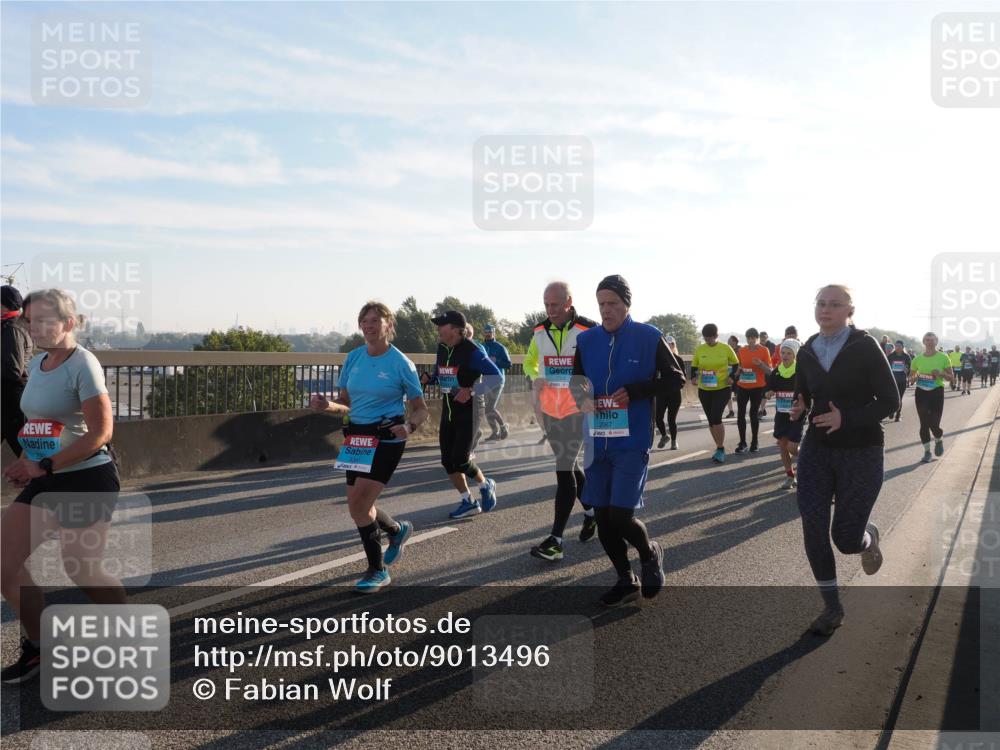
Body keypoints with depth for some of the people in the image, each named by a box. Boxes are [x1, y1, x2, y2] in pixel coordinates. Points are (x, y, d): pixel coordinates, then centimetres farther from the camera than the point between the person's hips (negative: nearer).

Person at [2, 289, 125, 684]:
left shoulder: (83, 364, -15)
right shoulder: (36, 363, 10)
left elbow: (101, 432, -20)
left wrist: (43, 466, -18)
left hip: (87, 480, -8)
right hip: (46, 482, 8)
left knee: (82, 572, 2)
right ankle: (37, 647, 21)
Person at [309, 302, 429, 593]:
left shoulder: (400, 363, -9)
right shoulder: (353, 358, 5)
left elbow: (420, 409, -3)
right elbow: (346, 403, 13)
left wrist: (410, 426, -24)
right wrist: (327, 405, -9)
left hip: (387, 438, -6)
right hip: (357, 436, 6)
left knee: (358, 504, -13)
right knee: (357, 506, 11)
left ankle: (378, 571, 6)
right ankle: (398, 530, 42)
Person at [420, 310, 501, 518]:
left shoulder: (471, 351, -16)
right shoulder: (442, 348, 7)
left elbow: (495, 375, -18)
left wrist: (471, 390, -24)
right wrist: (427, 378, -1)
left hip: (469, 410, -7)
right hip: (448, 410, 8)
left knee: (461, 460, -11)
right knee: (447, 460, 5)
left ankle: (486, 485, 19)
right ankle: (468, 503, 17)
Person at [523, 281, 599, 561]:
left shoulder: (588, 331, -12)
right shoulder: (539, 332, 4)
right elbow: (529, 361, 19)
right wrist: (535, 377, 0)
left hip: (578, 409, -5)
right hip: (550, 409, 6)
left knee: (565, 470, -10)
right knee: (570, 465, 17)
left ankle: (555, 540, -9)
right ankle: (591, 511, 40)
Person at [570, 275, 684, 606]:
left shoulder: (648, 337, -5)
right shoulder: (586, 339, 6)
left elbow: (676, 379, 0)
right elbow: (577, 381, 16)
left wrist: (635, 391, -13)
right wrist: (582, 397, -7)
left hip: (632, 442, -4)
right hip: (597, 441, 4)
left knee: (621, 516, -11)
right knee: (602, 517, 7)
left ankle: (650, 553, 22)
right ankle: (626, 581, 26)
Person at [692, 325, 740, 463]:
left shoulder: (725, 348, -6)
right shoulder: (699, 349, 0)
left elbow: (736, 364, 5)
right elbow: (694, 366, 11)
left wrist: (732, 377, -11)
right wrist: (693, 377, -8)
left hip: (722, 389, -4)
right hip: (704, 390, 4)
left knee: (716, 417, -17)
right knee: (711, 420, 10)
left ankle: (720, 449, -3)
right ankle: (720, 448, 25)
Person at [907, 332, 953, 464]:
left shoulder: (943, 358, -2)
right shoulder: (917, 359, 3)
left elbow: (951, 377, 3)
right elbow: (911, 379, 12)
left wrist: (941, 374, -16)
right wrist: (916, 378, -11)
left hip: (937, 392, -2)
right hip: (921, 392, 2)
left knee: (934, 424, -6)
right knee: (924, 424, 2)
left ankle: (939, 440, 28)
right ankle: (927, 451, 16)